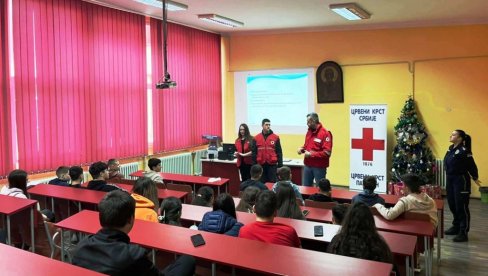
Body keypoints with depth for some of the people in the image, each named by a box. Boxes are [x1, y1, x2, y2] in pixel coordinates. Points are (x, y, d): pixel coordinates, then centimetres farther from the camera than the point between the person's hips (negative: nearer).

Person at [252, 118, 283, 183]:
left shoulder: (276, 137, 0)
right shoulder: (256, 138, 3)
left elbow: (279, 152, 1)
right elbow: (254, 153, 6)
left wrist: (280, 165, -3)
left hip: (272, 165, -1)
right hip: (261, 165, 1)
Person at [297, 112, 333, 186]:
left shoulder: (325, 133, -15)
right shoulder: (309, 132, 9)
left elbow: (327, 153, -21)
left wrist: (311, 154, -20)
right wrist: (302, 148, 2)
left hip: (319, 167, -7)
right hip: (307, 166, 7)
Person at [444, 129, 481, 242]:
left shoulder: (464, 151, -18)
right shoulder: (451, 148, 7)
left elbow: (471, 165, -14)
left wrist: (475, 178, -7)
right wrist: (448, 177, 18)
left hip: (461, 180, -9)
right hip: (450, 180, 9)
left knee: (461, 207, -2)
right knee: (452, 205, 17)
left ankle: (463, 233, 5)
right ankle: (456, 227, 32)